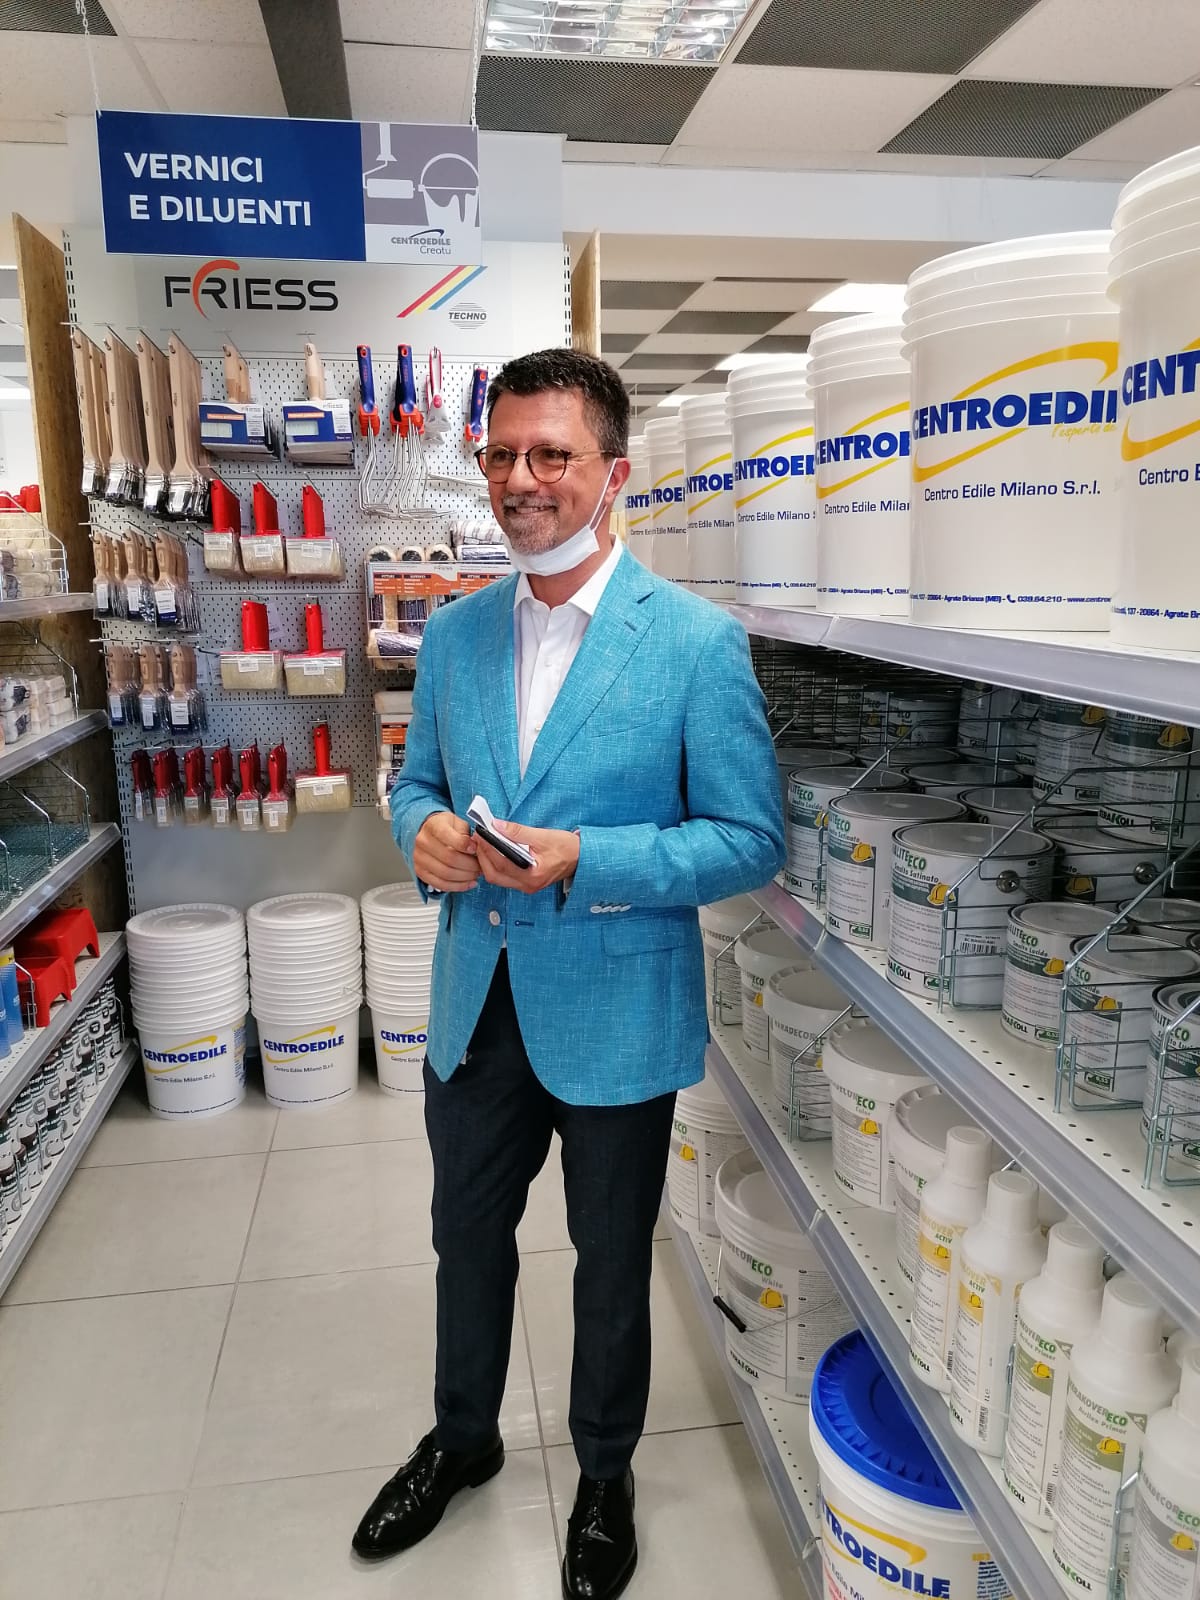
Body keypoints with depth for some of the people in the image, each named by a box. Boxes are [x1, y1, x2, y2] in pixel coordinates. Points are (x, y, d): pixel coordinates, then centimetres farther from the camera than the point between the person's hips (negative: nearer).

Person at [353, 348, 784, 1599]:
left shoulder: (697, 642, -14)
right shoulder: (452, 635, 2)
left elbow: (750, 840, -13)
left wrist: (584, 861, -26)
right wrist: (423, 832, -12)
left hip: (613, 1015, -4)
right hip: (475, 1003, 5)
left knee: (611, 1262, 18)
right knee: (467, 1237, 24)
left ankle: (604, 1474, 47)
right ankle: (461, 1440, 52)